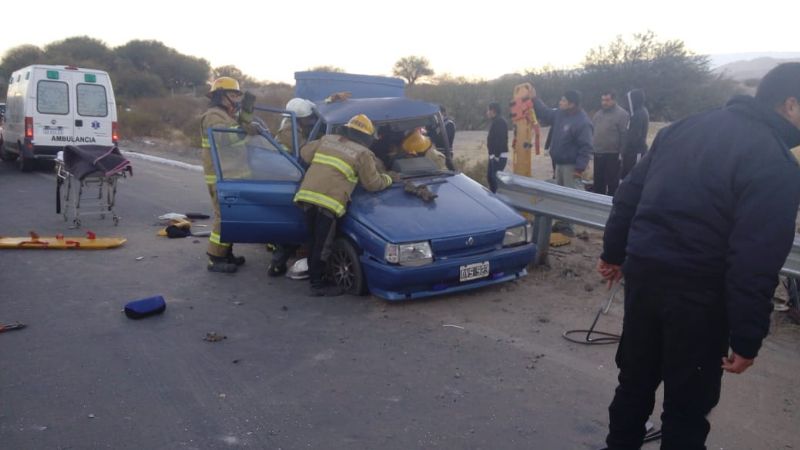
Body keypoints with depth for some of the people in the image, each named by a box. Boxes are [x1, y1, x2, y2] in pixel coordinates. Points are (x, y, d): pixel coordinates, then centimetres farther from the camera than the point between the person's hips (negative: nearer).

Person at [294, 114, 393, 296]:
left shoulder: (326, 140, 19)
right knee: (322, 245, 2)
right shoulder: (362, 154, 4)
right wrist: (387, 179, 29)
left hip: (307, 195, 6)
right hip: (328, 202, -6)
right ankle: (317, 285, 9)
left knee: (314, 241, 18)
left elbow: (305, 153, 28)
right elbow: (372, 184, 9)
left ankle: (314, 277, 27)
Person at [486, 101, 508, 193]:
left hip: (499, 156, -11)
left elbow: (500, 139, -23)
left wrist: (497, 155, -25)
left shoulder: (500, 122, -15)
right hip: (494, 156, 11)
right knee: (490, 176, 15)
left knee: (496, 178, -11)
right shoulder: (496, 121, 18)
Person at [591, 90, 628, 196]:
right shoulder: (598, 114, 14)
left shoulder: (621, 114, -9)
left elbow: (624, 135, -13)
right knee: (598, 182, 15)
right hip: (598, 154, 7)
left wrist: (622, 153, -17)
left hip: (613, 155, -7)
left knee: (612, 183, 2)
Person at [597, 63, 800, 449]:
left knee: (635, 377, 23)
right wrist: (747, 338, -13)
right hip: (698, 290, -6)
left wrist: (613, 252, 20)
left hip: (642, 270, 7)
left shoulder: (688, 126, 7)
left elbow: (629, 193, 10)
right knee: (689, 399, 12)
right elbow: (756, 263, -19)